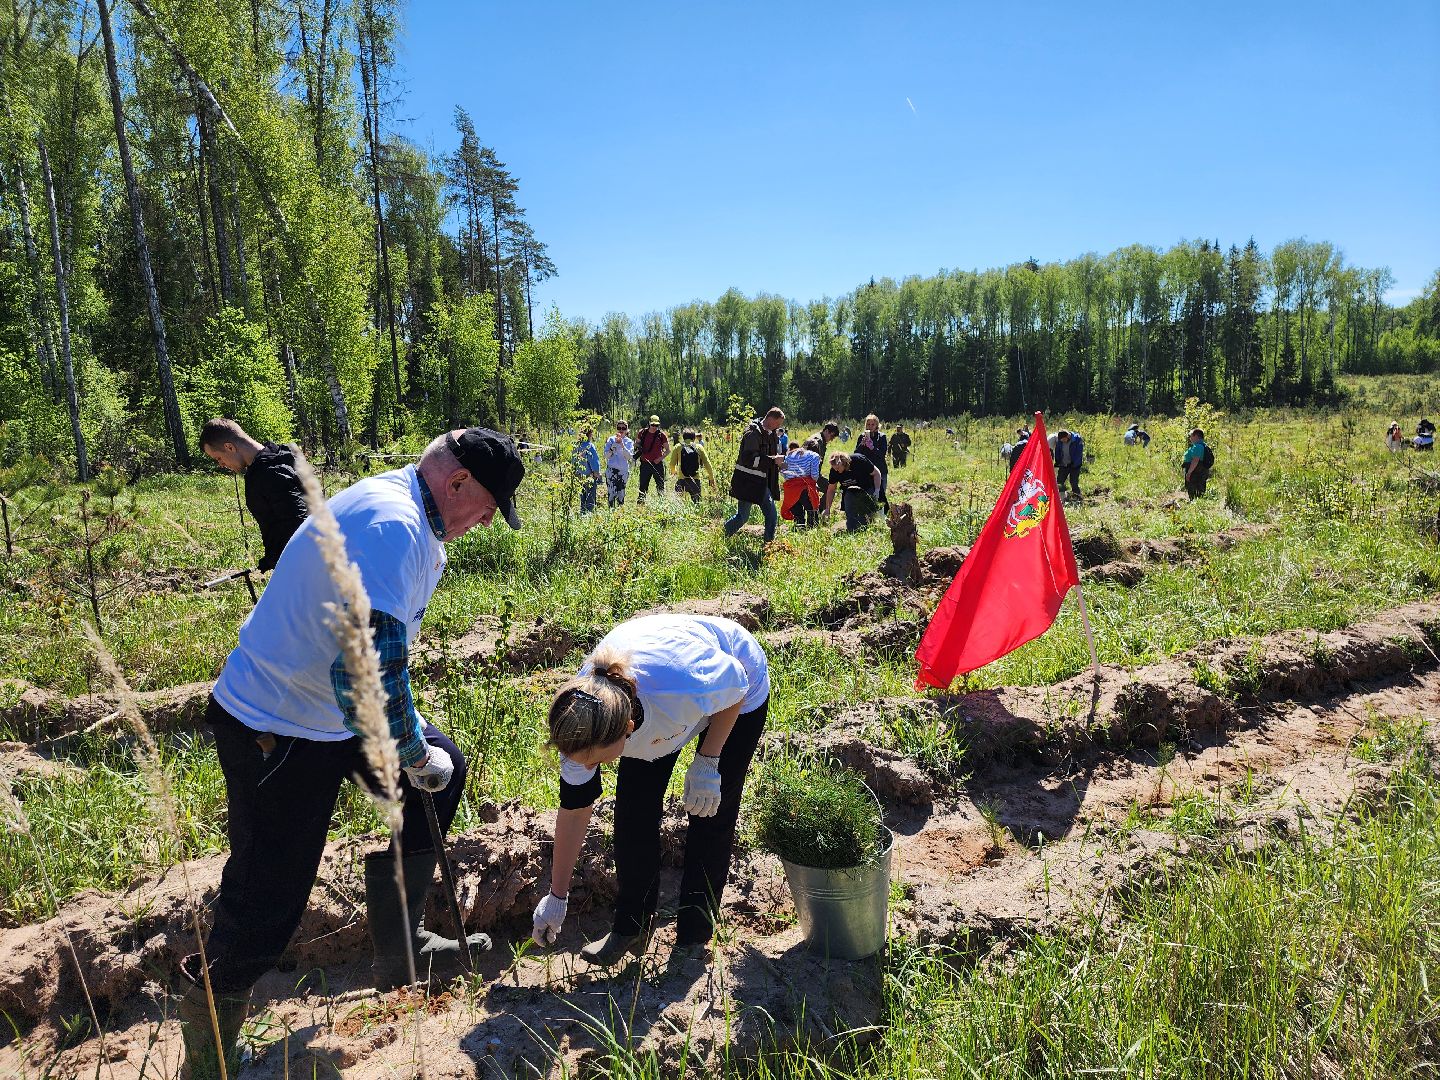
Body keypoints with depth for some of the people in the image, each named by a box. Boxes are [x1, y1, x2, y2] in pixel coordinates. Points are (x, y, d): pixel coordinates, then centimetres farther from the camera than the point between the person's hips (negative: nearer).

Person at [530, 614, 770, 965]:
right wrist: (557, 896, -5)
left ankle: (694, 938, 15)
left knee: (711, 816, -3)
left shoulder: (688, 685, -47)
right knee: (633, 811, -4)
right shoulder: (580, 723, -30)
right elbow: (574, 807, -14)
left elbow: (736, 685, -22)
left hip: (736, 698, -3)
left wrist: (707, 762, -20)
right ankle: (631, 928, 16)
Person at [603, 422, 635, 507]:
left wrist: (622, 445, -20)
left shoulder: (629, 442, 6)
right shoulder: (611, 439, 2)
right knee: (611, 493, -9)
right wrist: (614, 444, -16)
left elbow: (629, 456, -9)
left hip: (624, 471, 2)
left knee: (621, 494, 9)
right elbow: (606, 455, -5)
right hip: (611, 470, -2)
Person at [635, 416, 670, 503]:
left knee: (660, 484, 0)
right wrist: (638, 447, -4)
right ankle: (640, 502, 13)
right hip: (645, 463, 2)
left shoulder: (662, 435, -2)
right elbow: (636, 443, 19)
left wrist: (660, 458, -11)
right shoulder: (643, 433, 3)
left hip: (658, 464, -2)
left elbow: (668, 450, 3)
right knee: (643, 485, 6)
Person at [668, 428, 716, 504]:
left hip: (681, 480, 0)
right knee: (696, 504, 8)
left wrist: (674, 472, 25)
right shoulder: (699, 447, 5)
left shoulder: (678, 447, 4)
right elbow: (707, 464, 3)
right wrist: (712, 479, 9)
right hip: (695, 480, 1)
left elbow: (672, 464, 3)